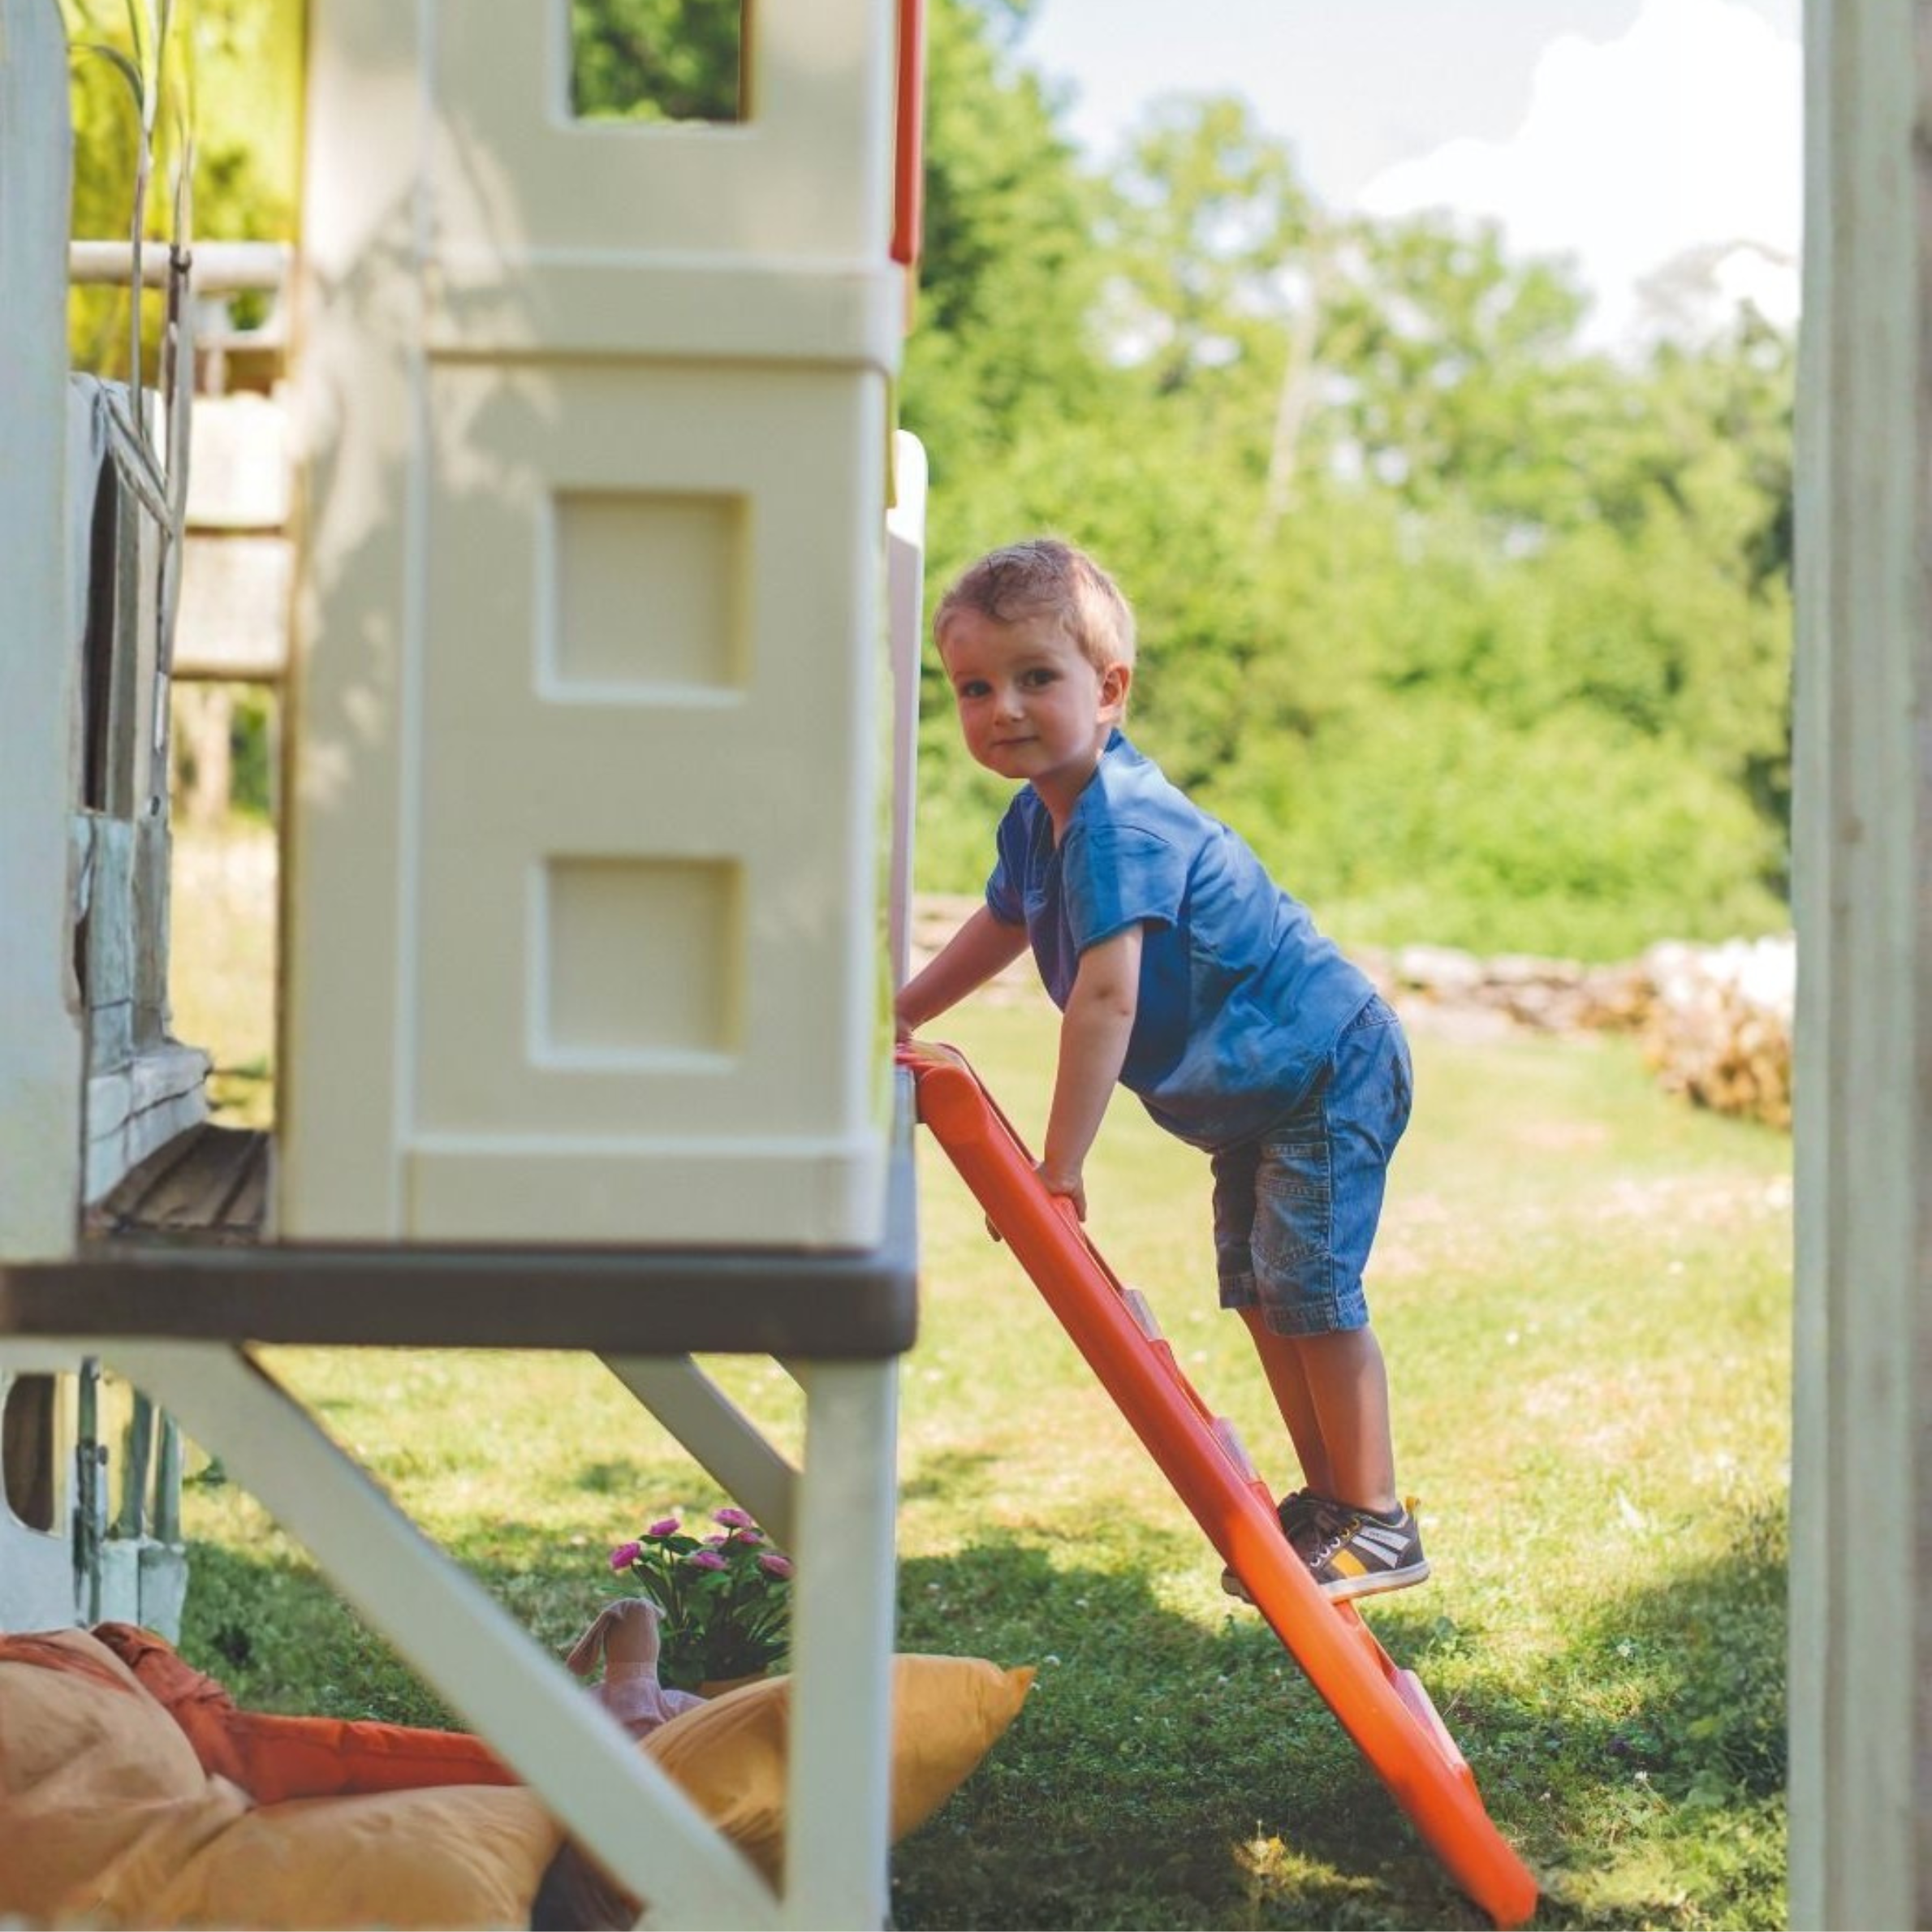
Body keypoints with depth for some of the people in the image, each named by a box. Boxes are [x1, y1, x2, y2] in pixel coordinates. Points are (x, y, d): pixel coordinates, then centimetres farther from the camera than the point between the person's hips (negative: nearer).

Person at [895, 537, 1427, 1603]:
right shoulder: (1038, 818, 1)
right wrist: (892, 1021, 20)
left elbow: (1107, 999, -37)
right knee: (1256, 1287, 13)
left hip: (1327, 1072, -10)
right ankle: (1327, 1497, 23)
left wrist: (1059, 1168, -35)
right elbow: (999, 928, 22)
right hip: (1252, 1088, 10)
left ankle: (1378, 1524, -3)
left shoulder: (1122, 824, -31)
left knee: (1307, 1285, -12)